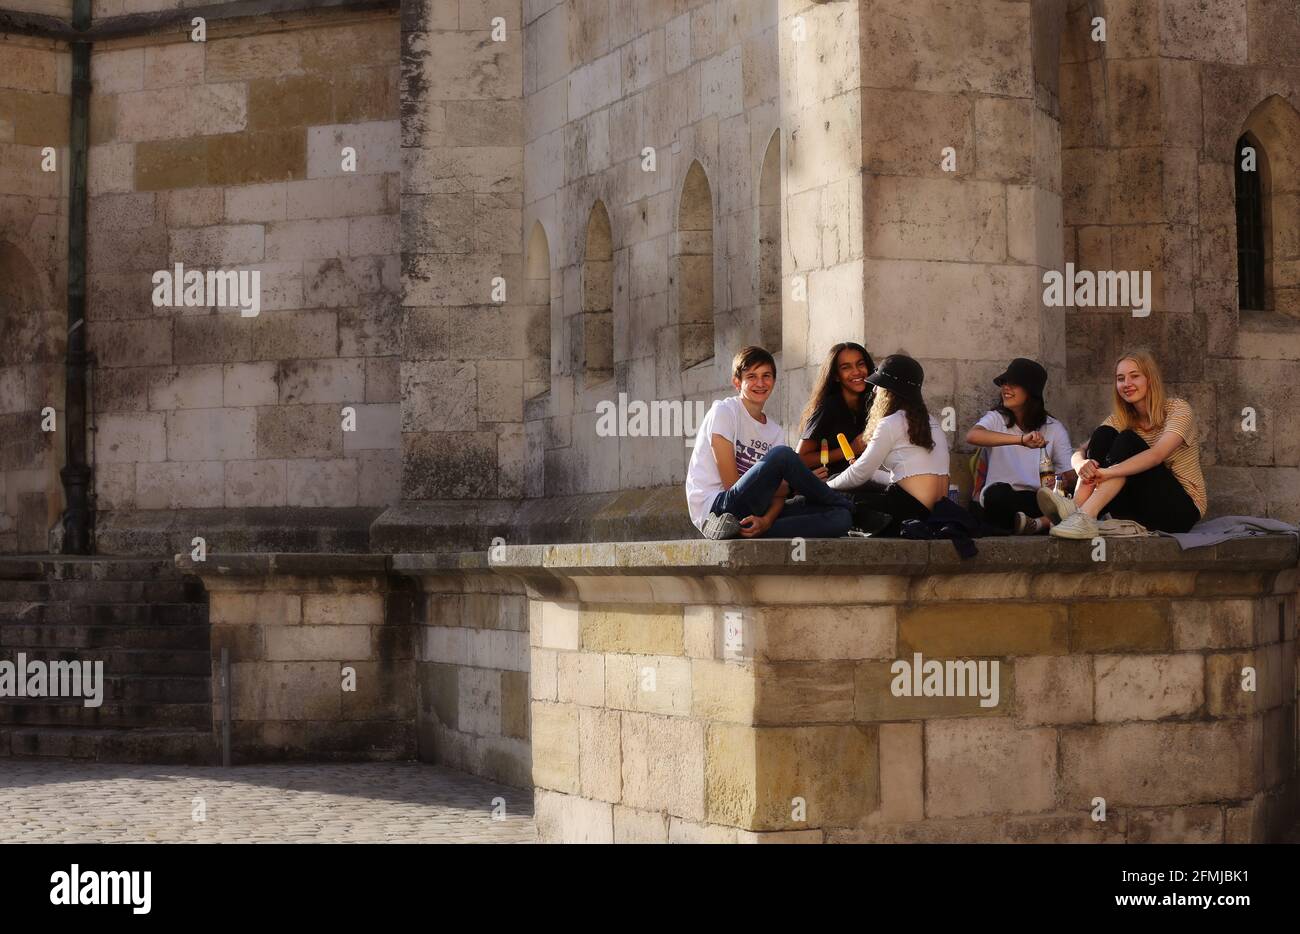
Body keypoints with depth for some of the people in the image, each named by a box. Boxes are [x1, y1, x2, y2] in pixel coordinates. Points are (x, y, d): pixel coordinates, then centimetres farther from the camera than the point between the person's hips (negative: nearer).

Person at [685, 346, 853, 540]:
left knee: (840, 518, -12)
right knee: (782, 454, -26)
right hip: (714, 507, -7)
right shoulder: (723, 411, -3)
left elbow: (777, 493, 4)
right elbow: (731, 483, -10)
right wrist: (794, 486, -6)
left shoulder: (775, 432, 15)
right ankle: (841, 502, 0)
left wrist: (766, 520, -21)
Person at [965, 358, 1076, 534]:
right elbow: (972, 436, -18)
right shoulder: (997, 419, 7)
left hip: (1038, 500, 1)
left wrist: (1067, 481, -25)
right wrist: (1021, 439, -31)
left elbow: (1070, 475, 2)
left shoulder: (1054, 429, 11)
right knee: (997, 492, -37)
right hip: (1002, 499, -1)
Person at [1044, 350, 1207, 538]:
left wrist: (1107, 472, -39)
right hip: (1140, 512, 5)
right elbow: (1079, 453, -6)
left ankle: (1085, 515, -45)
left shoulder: (1178, 410, -7)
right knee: (1104, 435, -14)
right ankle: (1077, 508, -37)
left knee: (1128, 441, -25)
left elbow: (1157, 455, -27)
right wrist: (1084, 465, -32)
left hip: (1181, 509, -4)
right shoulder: (1120, 419, 8)